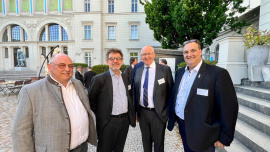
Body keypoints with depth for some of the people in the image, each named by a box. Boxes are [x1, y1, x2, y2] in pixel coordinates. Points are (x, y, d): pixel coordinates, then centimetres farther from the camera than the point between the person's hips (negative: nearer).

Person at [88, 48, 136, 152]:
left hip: (125, 120, 5)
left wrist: (133, 114, 12)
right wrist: (100, 115, -1)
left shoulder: (126, 77, 7)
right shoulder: (99, 79, -10)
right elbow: (91, 101, -5)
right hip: (108, 122, -4)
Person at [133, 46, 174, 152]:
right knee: (145, 141, 22)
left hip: (158, 113, -3)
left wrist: (168, 111, -5)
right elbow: (135, 92, 8)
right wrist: (136, 110, 7)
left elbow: (171, 91, -4)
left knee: (158, 143, 16)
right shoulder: (138, 71, 4)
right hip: (142, 112, 4)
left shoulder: (165, 69, -8)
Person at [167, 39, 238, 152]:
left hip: (202, 133, -5)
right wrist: (173, 116, 15)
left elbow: (229, 108, -16)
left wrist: (224, 138, -11)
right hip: (181, 126, 6)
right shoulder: (180, 72, 4)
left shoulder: (218, 74, -17)